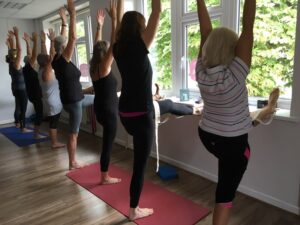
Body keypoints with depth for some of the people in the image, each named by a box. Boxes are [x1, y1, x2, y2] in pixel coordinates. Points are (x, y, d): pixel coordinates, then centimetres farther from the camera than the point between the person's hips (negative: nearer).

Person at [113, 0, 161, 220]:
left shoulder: (119, 48, 3)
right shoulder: (139, 46, -13)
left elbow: (121, 23, 22)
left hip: (125, 113, 7)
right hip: (141, 115, -7)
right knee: (140, 163, 7)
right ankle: (134, 210, 23)